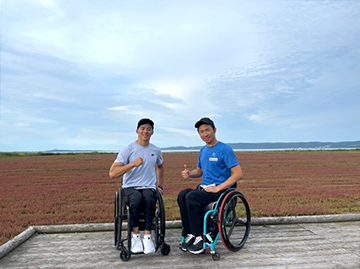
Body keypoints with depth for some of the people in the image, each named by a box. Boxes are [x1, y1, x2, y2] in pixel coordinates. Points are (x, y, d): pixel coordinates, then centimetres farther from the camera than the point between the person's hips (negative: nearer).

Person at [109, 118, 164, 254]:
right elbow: (112, 174, -14)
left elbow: (160, 167, 32)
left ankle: (147, 236, -18)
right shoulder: (127, 150, -4)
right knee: (137, 198, -37)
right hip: (130, 187, -2)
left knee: (150, 199, -34)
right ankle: (135, 235, -15)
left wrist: (160, 185, 22)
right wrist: (133, 164, -24)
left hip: (149, 188, 2)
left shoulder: (156, 150, 10)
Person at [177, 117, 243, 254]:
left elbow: (238, 174, -15)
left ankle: (200, 237, -15)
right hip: (204, 188, 7)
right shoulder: (203, 150, 14)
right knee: (182, 195, -20)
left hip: (220, 190, -7)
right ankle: (189, 234, -14)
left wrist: (218, 188, -20)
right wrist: (189, 174, 1)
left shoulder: (225, 149, -9)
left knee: (191, 197, -28)